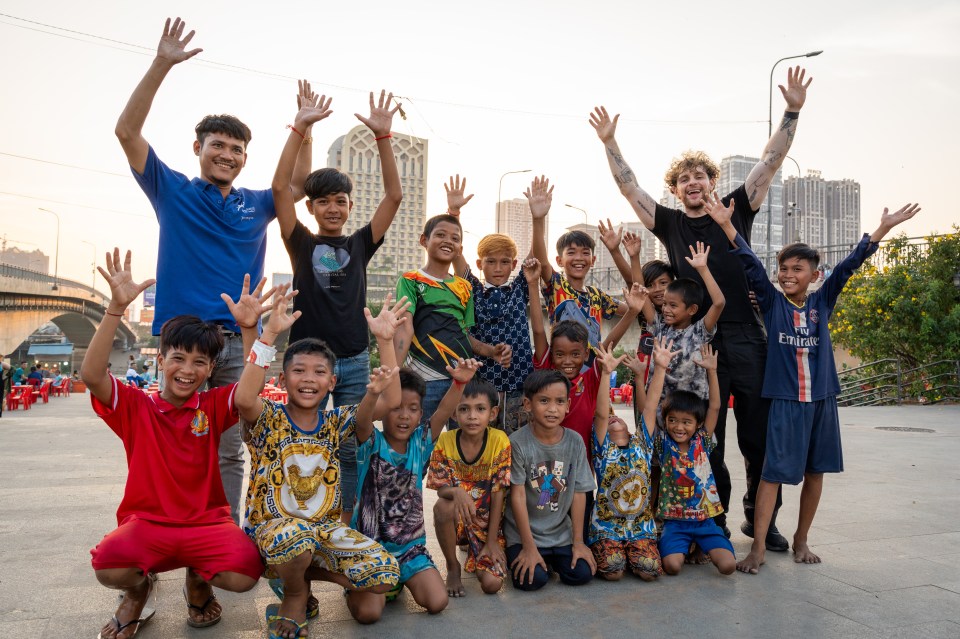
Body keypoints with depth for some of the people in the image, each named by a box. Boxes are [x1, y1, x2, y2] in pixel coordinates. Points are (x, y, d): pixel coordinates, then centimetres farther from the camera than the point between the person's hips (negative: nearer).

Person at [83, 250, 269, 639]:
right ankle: (140, 590, 8)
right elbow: (91, 375, -19)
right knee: (107, 566, -33)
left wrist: (249, 328, -30)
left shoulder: (213, 407, 1)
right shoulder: (135, 407, -2)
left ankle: (198, 582, 13)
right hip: (145, 522, -1)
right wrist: (116, 308, -29)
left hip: (206, 522, 1)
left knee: (245, 574, -27)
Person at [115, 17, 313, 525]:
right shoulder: (173, 191, 6)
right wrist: (161, 64, -9)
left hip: (239, 341, 3)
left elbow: (299, 185, 22)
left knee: (229, 450, 7)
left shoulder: (255, 206, 15)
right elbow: (127, 131, -1)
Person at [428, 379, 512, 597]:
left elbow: (499, 492, -12)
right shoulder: (445, 441, -11)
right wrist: (456, 492, -36)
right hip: (456, 518, 0)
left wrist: (491, 541, -11)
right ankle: (453, 568, -8)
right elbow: (441, 488, -11)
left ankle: (474, 553, 20)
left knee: (492, 584, -17)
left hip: (488, 521, 0)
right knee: (443, 506, -34)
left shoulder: (500, 441, -15)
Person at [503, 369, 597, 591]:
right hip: (522, 533, -3)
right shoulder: (517, 442, -17)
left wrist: (578, 541, -1)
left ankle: (550, 558, 19)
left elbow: (579, 493, -2)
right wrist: (529, 547, -14)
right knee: (533, 579, -18)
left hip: (561, 533, 3)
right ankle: (515, 558, 14)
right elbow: (518, 495, -15)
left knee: (581, 574, -11)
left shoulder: (575, 442, -6)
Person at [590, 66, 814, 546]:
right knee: (706, 443, 6)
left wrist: (792, 112, -3)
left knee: (760, 438, 7)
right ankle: (713, 526, 19)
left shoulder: (736, 211, 10)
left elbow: (770, 162, 5)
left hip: (747, 341, 1)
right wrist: (609, 142, 0)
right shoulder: (670, 223, 9)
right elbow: (629, 187, 5)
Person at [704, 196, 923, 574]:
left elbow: (849, 265, 1)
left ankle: (801, 540, 26)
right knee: (772, 472, -5)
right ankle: (757, 548, 0)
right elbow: (751, 265, -9)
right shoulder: (772, 302, 0)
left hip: (822, 400, 3)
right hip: (785, 401, -3)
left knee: (815, 472, 11)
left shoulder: (822, 302, 6)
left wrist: (883, 229, -4)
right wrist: (727, 225, -18)